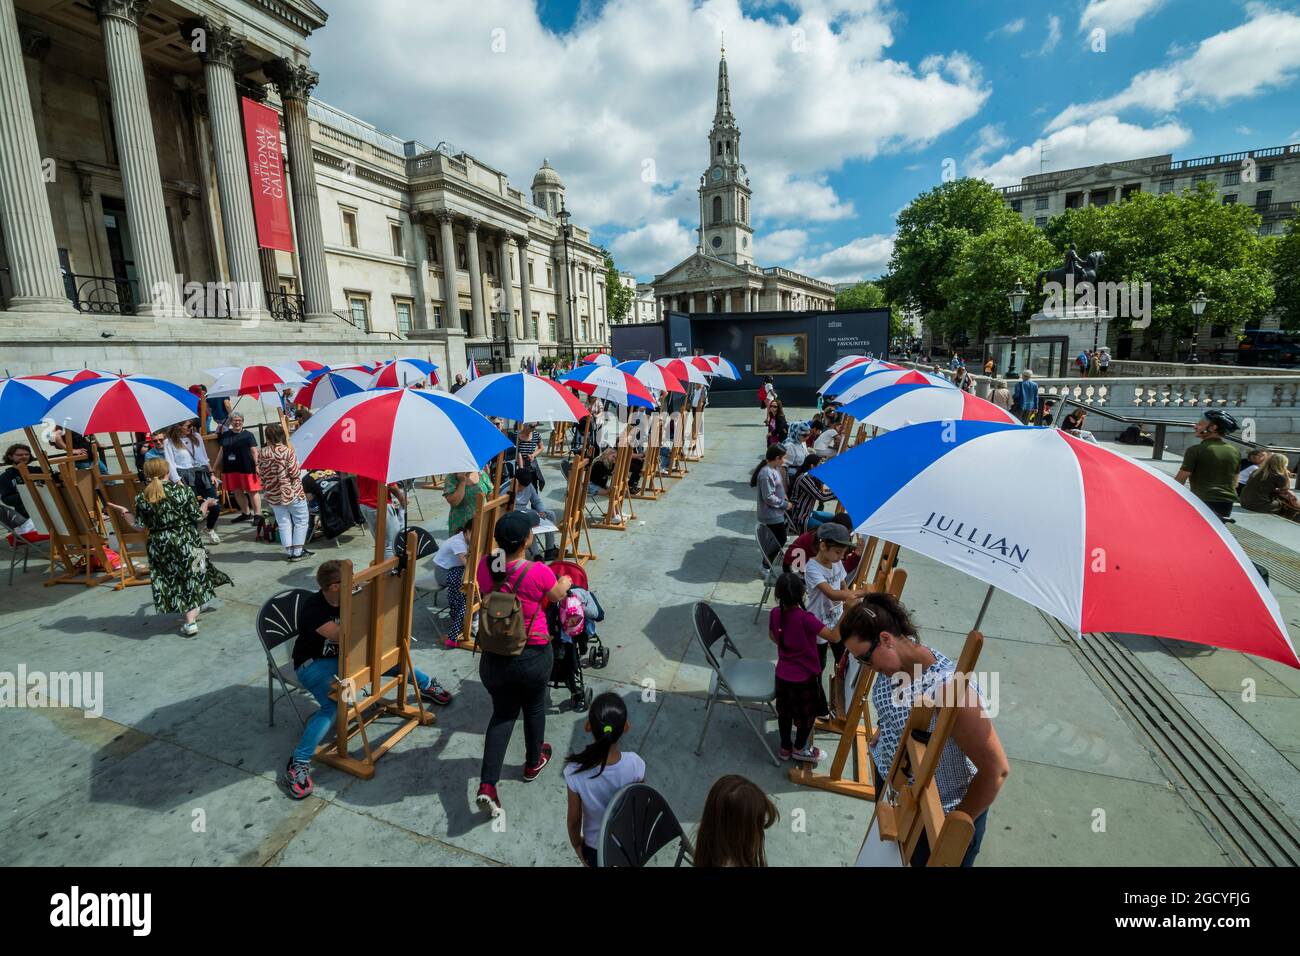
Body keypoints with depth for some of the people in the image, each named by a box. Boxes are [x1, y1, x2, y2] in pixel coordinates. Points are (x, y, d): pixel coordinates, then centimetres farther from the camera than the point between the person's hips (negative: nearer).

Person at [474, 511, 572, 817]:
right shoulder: (538, 572, -23)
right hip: (532, 656, -3)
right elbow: (558, 595, -1)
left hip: (493, 655, 3)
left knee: (502, 713, 19)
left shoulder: (485, 566, -13)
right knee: (534, 708, 22)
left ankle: (487, 784, 10)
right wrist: (565, 582, 21)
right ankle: (533, 763, 45)